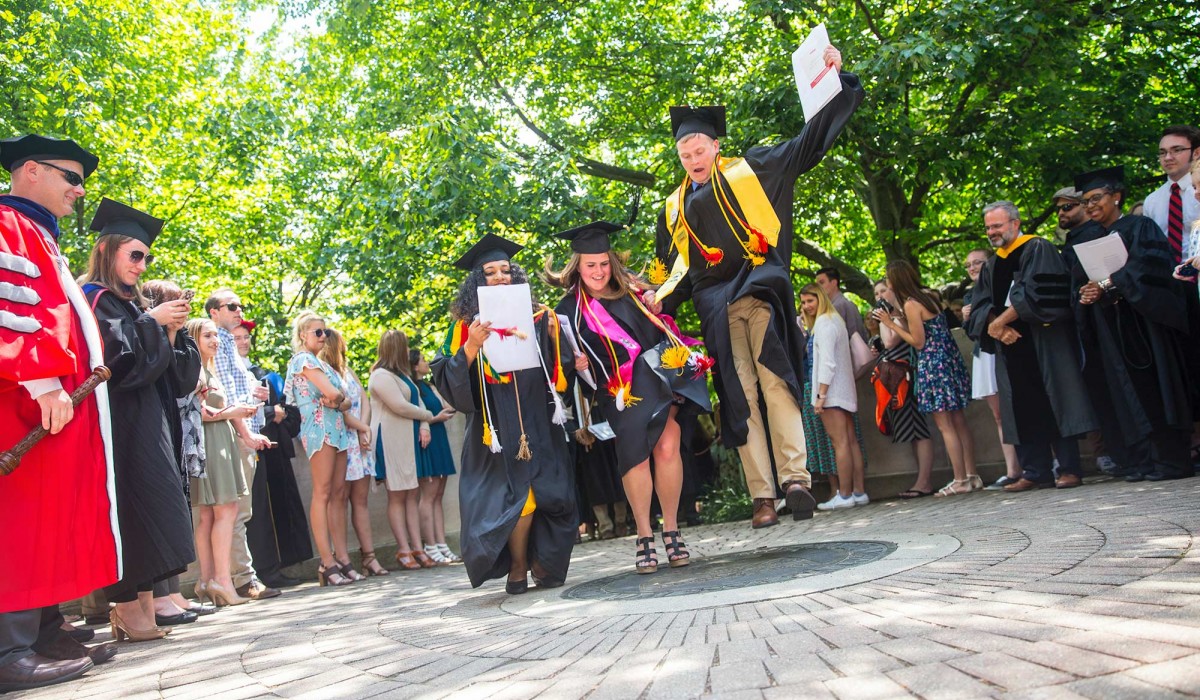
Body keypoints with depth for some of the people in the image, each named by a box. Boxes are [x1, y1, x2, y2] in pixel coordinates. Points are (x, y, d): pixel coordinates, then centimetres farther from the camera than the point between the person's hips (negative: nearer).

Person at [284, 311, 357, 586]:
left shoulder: (321, 362, 23)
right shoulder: (304, 359, -3)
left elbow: (346, 401, 15)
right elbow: (332, 393, -16)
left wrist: (337, 401, -5)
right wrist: (339, 397, 5)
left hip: (336, 428, 9)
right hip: (319, 427, -9)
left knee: (337, 494, 4)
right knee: (322, 494, -10)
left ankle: (342, 558, 3)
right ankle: (328, 563, -12)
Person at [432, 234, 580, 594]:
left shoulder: (535, 319, 9)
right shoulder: (466, 327, 4)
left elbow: (562, 370, 9)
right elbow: (448, 382, -4)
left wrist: (554, 333, -8)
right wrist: (471, 347, -19)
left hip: (539, 427, 3)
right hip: (496, 431, -2)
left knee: (549, 495, -5)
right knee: (517, 496, -11)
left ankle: (542, 562, 15)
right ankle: (517, 567, 11)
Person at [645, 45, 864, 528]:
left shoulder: (750, 171, 12)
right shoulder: (675, 208, 22)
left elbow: (809, 140, 10)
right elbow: (673, 267, 24)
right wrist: (661, 298, 6)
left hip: (761, 288, -3)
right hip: (715, 306, 3)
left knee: (776, 384, -15)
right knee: (738, 397, -3)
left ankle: (795, 479, -18)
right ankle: (761, 495, -4)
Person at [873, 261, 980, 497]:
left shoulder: (910, 304, -13)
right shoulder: (926, 298, 13)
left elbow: (918, 342, -12)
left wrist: (891, 324, -8)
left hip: (933, 364, -9)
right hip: (949, 359, 9)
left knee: (944, 425, -5)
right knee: (958, 422, 10)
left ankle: (960, 480, -3)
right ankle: (972, 476, 13)